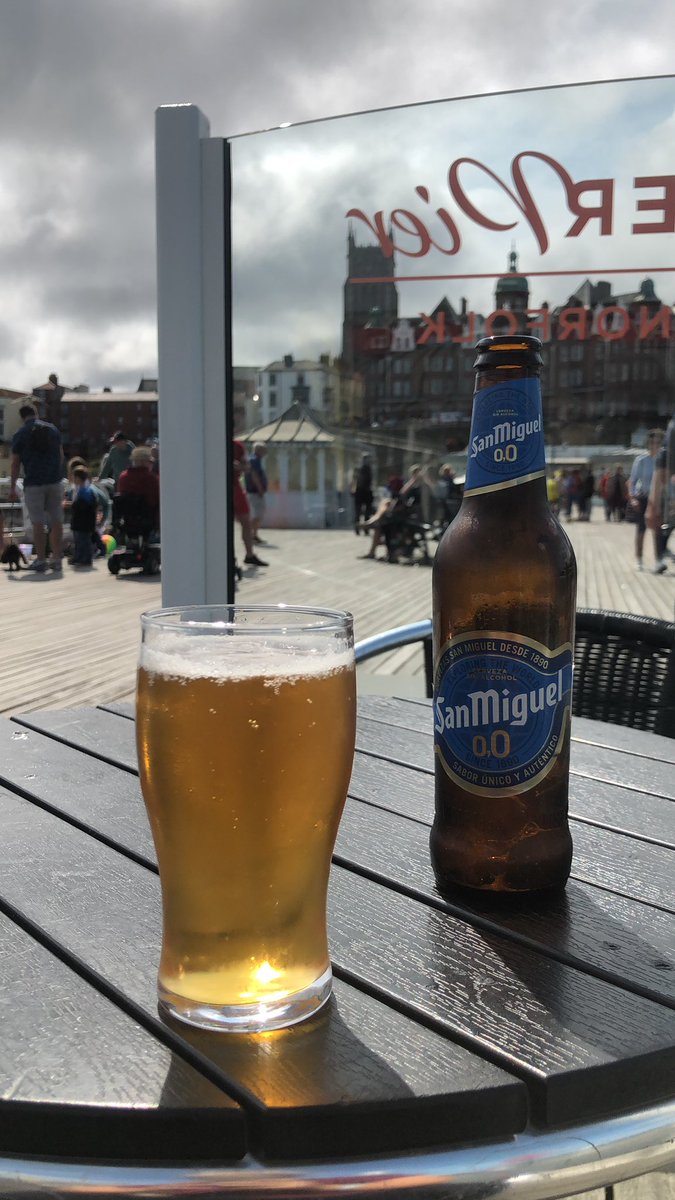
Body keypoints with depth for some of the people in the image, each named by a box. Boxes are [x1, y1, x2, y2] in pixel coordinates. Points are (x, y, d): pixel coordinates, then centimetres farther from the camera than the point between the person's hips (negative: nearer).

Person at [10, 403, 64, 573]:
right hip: (55, 481, 3)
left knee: (38, 524, 1)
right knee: (56, 522, 6)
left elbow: (15, 464, -1)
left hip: (33, 483, -3)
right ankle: (57, 559, 9)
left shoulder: (20, 435, -2)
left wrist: (12, 488, 6)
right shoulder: (52, 428, 7)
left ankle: (41, 560, 2)